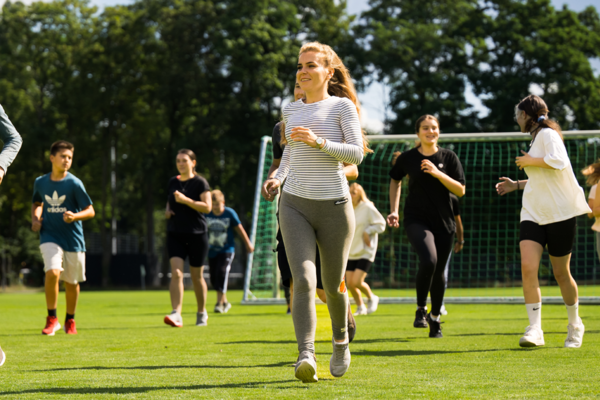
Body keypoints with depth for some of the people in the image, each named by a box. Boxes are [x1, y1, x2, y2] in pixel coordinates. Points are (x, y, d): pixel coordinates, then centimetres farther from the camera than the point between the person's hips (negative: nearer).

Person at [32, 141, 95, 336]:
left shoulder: (74, 183, -7)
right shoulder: (40, 182, 3)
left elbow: (90, 211, -4)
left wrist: (75, 216, -23)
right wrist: (35, 219, 4)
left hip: (73, 238, 0)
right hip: (50, 237, 1)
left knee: (71, 282, 8)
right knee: (53, 272, -22)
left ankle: (70, 320, 32)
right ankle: (52, 319, -8)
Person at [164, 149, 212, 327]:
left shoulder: (200, 183, -4)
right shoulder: (173, 182, 11)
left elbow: (207, 207, -13)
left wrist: (186, 200, -23)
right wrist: (167, 210, 4)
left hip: (197, 234, -3)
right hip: (175, 234, 3)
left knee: (197, 276, 7)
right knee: (176, 273, -14)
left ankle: (202, 313, 26)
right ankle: (176, 314, -22)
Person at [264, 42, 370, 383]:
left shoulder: (342, 106, -2)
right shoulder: (291, 111, 12)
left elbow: (357, 153, -11)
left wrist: (319, 141, -23)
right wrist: (279, 177, 9)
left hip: (334, 206, -2)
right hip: (295, 204, 2)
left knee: (333, 285, 10)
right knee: (303, 279, -17)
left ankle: (341, 341, 38)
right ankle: (306, 356, -26)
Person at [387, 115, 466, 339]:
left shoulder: (448, 158, 2)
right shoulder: (407, 158, 1)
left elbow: (460, 190, -3)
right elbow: (395, 180, 19)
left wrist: (438, 174, -16)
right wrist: (394, 210, 12)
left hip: (444, 223, 2)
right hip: (417, 220, -2)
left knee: (438, 272, 7)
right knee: (428, 261, -27)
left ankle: (435, 317, 28)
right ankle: (420, 309, -6)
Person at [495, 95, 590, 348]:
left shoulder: (548, 134, -8)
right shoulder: (537, 138, 18)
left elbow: (558, 161, -28)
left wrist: (530, 160, -15)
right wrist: (517, 185, 24)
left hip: (560, 213, -7)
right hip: (533, 213, 7)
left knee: (561, 274, 5)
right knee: (528, 267, -15)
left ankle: (575, 325, 27)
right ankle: (535, 330, -17)